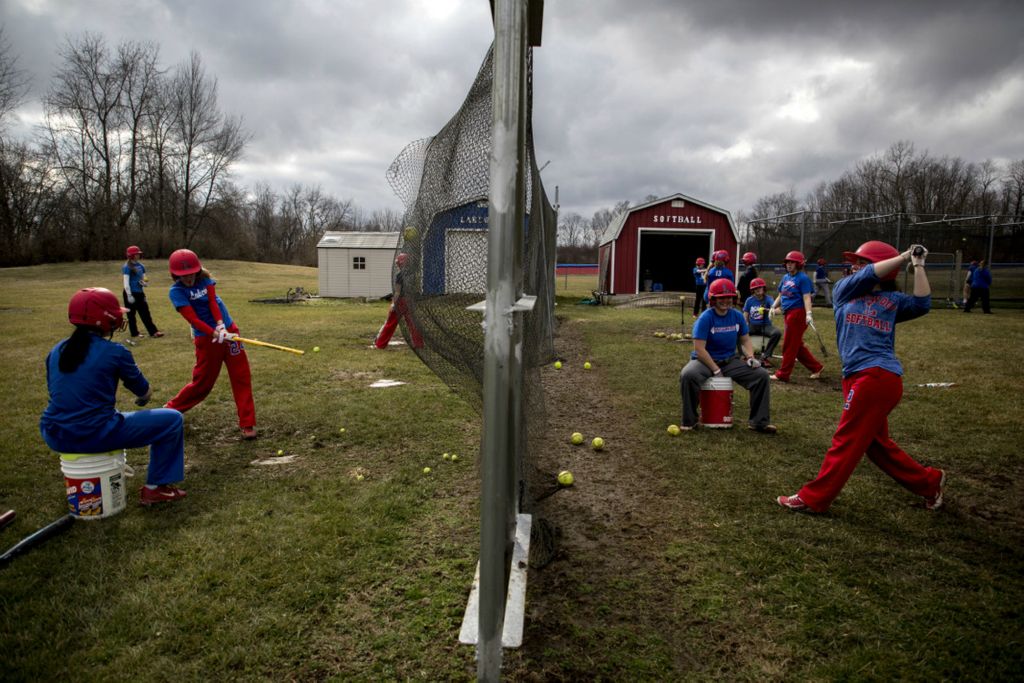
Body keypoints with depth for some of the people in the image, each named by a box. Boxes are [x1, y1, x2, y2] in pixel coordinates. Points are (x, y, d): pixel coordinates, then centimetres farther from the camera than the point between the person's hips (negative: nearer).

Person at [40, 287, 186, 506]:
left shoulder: (56, 351, 7)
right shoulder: (114, 352, -9)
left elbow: (57, 392, 20)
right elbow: (145, 393, 4)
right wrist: (143, 396, 29)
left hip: (55, 438, 7)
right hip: (95, 436, -7)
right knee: (172, 419, 2)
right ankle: (155, 488, 4)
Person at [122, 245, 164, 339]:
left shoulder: (141, 266, 10)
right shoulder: (127, 267, -10)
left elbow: (145, 280, 16)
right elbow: (126, 283, -14)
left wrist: (145, 283, -8)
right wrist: (129, 295, -19)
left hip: (140, 293, 7)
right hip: (130, 293, -7)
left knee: (145, 313, 5)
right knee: (131, 314, 4)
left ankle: (153, 332, 4)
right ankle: (134, 333, 11)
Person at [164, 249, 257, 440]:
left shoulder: (205, 279, 1)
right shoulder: (176, 291, -9)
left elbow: (213, 302, -10)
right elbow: (193, 318, -19)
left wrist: (221, 325, -27)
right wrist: (215, 334, -31)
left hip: (228, 330, 3)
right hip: (206, 337, -3)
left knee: (242, 376, -2)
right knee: (202, 382, 8)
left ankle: (247, 424, 2)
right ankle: (171, 409, 34)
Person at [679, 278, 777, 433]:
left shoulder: (737, 316, 2)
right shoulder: (705, 318, -15)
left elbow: (745, 340, 14)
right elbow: (699, 349, -19)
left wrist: (750, 357, -7)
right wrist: (716, 370, -21)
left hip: (730, 361, 5)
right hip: (705, 360, -5)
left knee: (761, 375, -10)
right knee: (688, 375, -36)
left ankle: (759, 421, 0)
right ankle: (689, 421, -17)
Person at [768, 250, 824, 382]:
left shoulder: (803, 278, -10)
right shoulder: (785, 277, 14)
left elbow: (806, 298, -18)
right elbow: (781, 296, 21)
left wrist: (808, 314, -28)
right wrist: (773, 307, 6)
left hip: (798, 313, -9)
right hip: (788, 314, 9)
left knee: (789, 345, -2)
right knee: (797, 345, 14)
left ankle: (783, 374, 6)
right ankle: (816, 367, 26)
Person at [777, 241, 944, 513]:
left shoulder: (893, 299, 7)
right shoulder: (844, 290, 14)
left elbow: (922, 304, -10)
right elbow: (870, 274, -2)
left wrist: (917, 265, -6)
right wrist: (903, 256, 1)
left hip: (878, 377, -5)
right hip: (859, 377, 5)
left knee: (846, 440, -1)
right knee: (876, 443, 16)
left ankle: (813, 498, 5)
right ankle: (930, 482, 35)